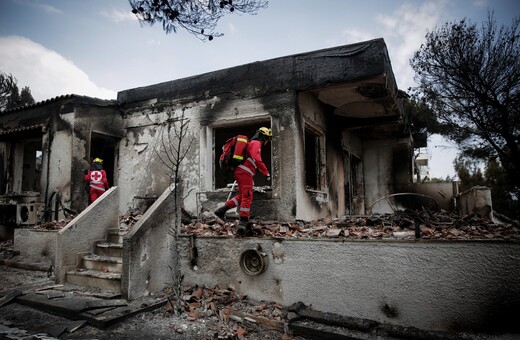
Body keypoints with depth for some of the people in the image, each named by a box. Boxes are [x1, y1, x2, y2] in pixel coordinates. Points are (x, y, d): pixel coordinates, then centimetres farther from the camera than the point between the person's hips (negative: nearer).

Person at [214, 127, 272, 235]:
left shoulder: (251, 143, 27)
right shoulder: (256, 143, -5)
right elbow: (257, 159, -21)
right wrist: (267, 173, -23)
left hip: (240, 172, 10)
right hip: (245, 172, -10)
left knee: (242, 196, 14)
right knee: (247, 197, -9)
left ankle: (222, 210, 10)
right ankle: (243, 224, -9)